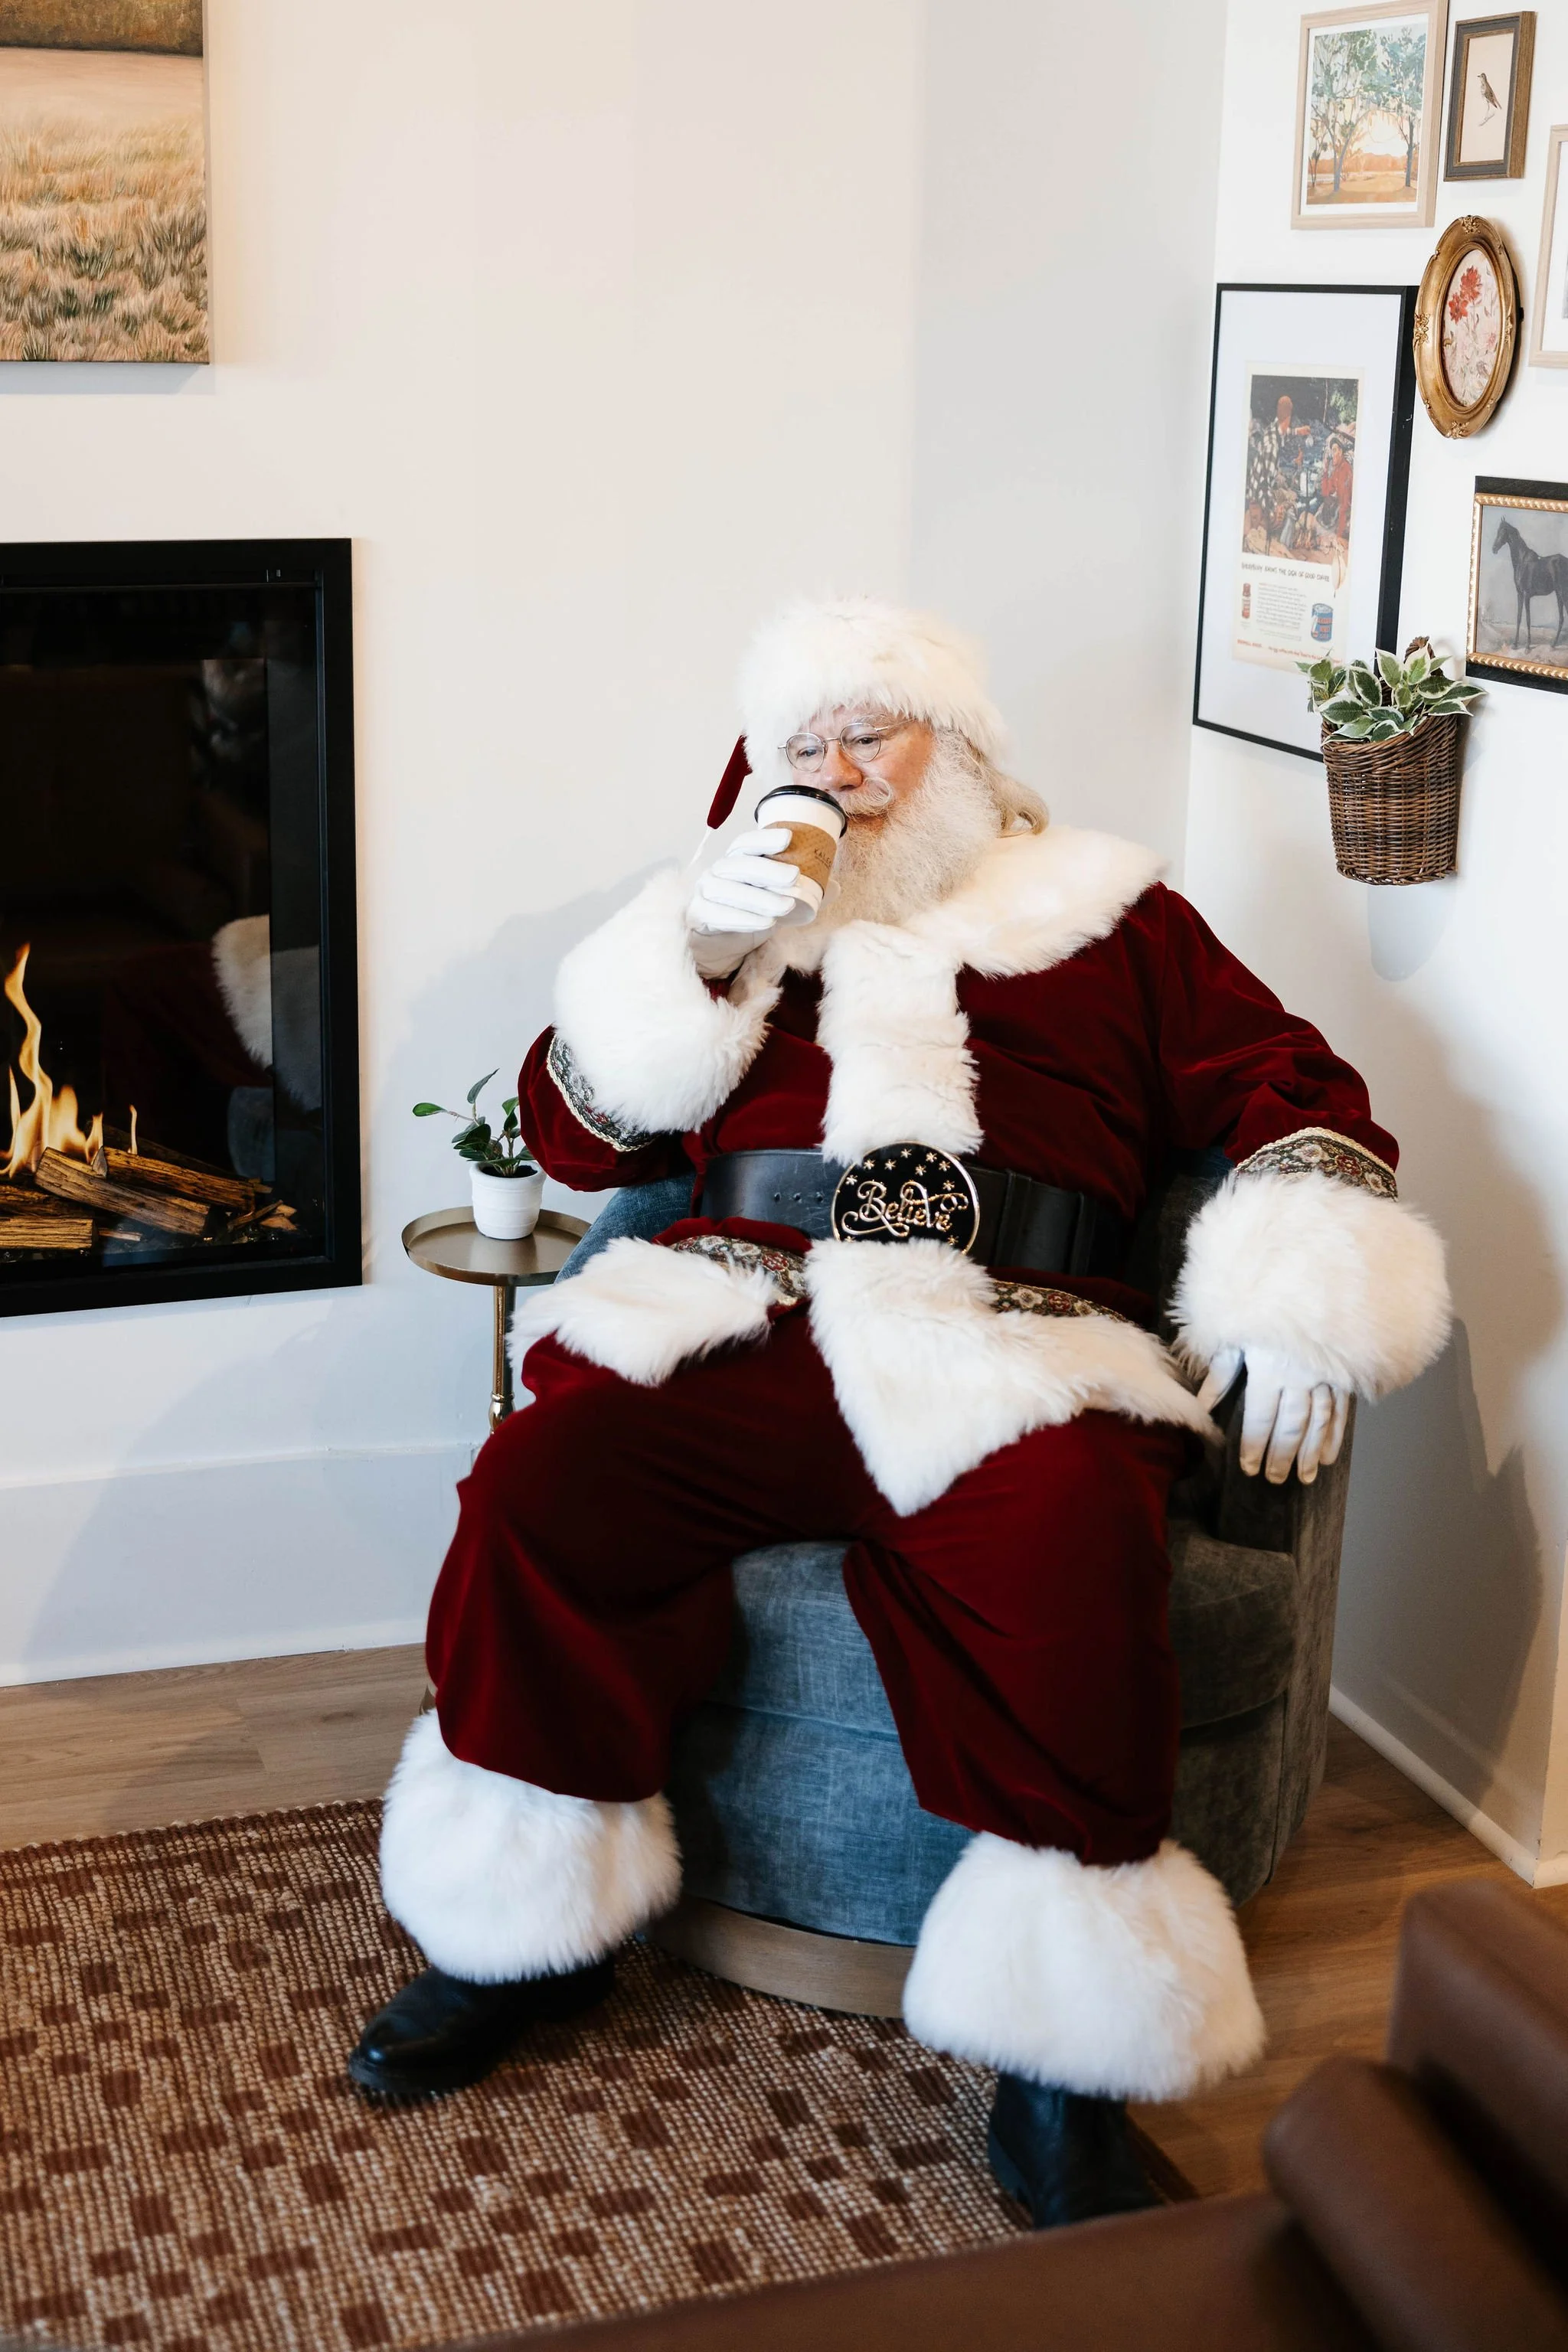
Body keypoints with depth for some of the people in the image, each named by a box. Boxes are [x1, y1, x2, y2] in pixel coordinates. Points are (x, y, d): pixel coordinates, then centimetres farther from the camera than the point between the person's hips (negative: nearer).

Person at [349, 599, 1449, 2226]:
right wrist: (693, 959, 4)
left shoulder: (1107, 922, 22)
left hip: (998, 1355, -2)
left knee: (1067, 1565, -35)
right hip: (736, 1334, 3)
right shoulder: (742, 920, 28)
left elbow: (1293, 1094, 14)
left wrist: (1305, 1298, -4)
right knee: (535, 1487, -27)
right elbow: (571, 1131, 19)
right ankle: (529, 1929, -5)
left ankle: (1061, 2071, -21)